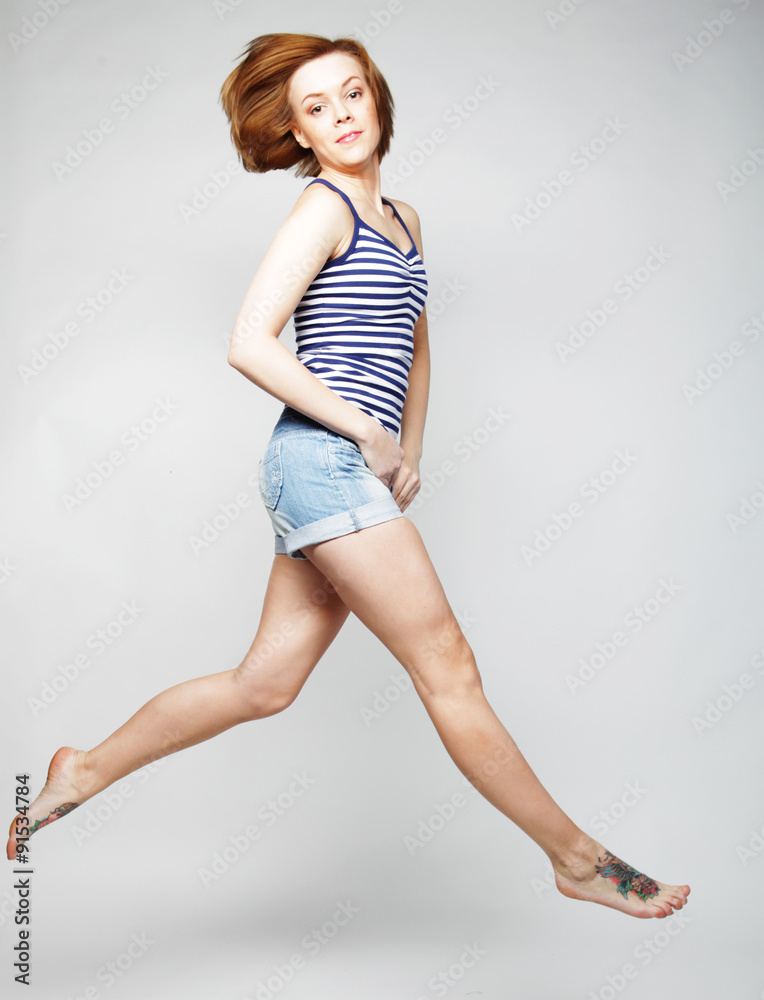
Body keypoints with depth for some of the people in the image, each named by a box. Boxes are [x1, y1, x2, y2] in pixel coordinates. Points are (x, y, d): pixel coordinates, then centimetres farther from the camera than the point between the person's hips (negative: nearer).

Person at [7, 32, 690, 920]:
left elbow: (414, 347, 29)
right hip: (323, 458, -9)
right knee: (449, 671, -1)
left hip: (351, 475, 9)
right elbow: (250, 344, -14)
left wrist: (410, 454, 16)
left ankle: (85, 771, 27)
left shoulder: (402, 220, 20)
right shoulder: (323, 208, -5)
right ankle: (576, 857, 12)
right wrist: (369, 434, -12)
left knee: (265, 685, 12)